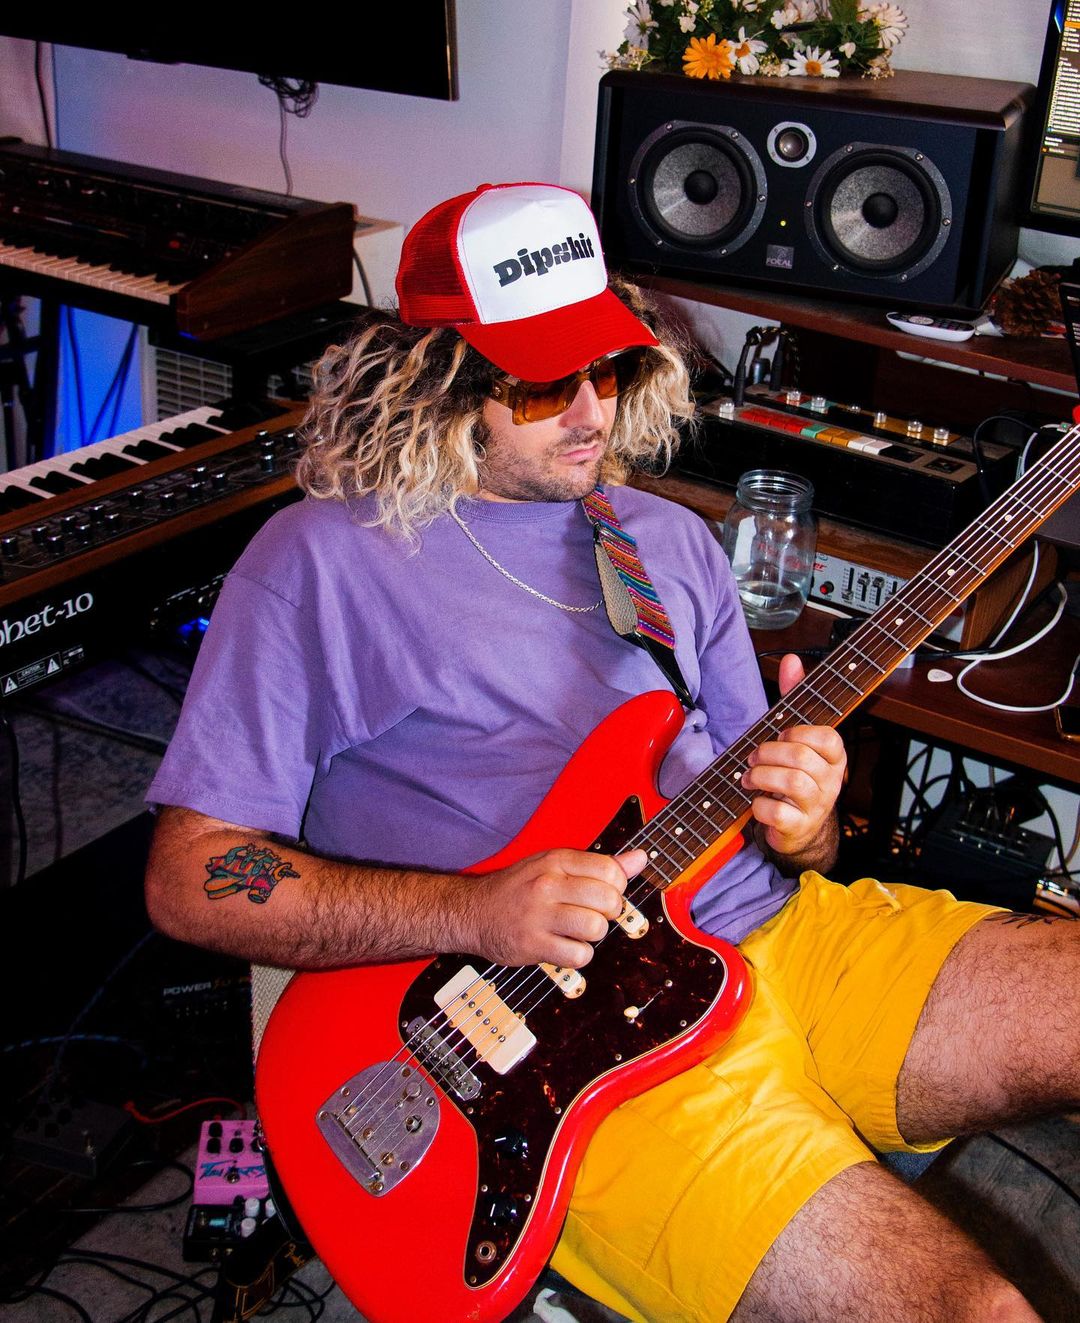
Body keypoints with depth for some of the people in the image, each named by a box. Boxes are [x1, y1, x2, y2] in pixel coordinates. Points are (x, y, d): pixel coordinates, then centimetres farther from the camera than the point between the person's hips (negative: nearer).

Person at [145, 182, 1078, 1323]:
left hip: (776, 928, 7)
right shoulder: (322, 560, -3)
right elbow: (187, 879, -5)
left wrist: (800, 825, -7)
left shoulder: (670, 539, 16)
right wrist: (476, 913, -17)